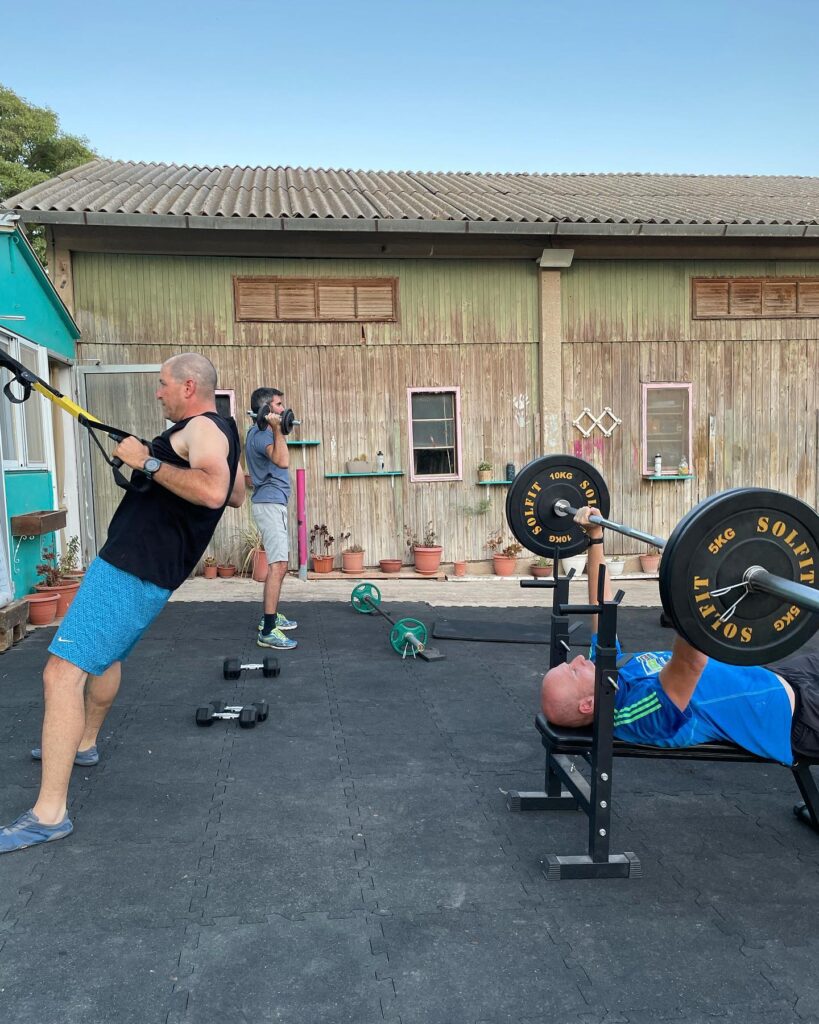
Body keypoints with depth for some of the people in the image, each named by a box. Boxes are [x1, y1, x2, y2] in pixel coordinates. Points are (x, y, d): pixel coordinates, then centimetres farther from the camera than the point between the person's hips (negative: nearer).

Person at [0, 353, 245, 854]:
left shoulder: (202, 428, -15)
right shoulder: (220, 431, 15)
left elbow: (213, 490, -35)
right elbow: (236, 494, 31)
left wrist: (149, 462, -25)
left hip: (132, 568, -11)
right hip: (148, 568, 11)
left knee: (63, 673, -15)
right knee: (105, 652, 31)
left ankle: (49, 814, -14)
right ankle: (84, 743, 51)